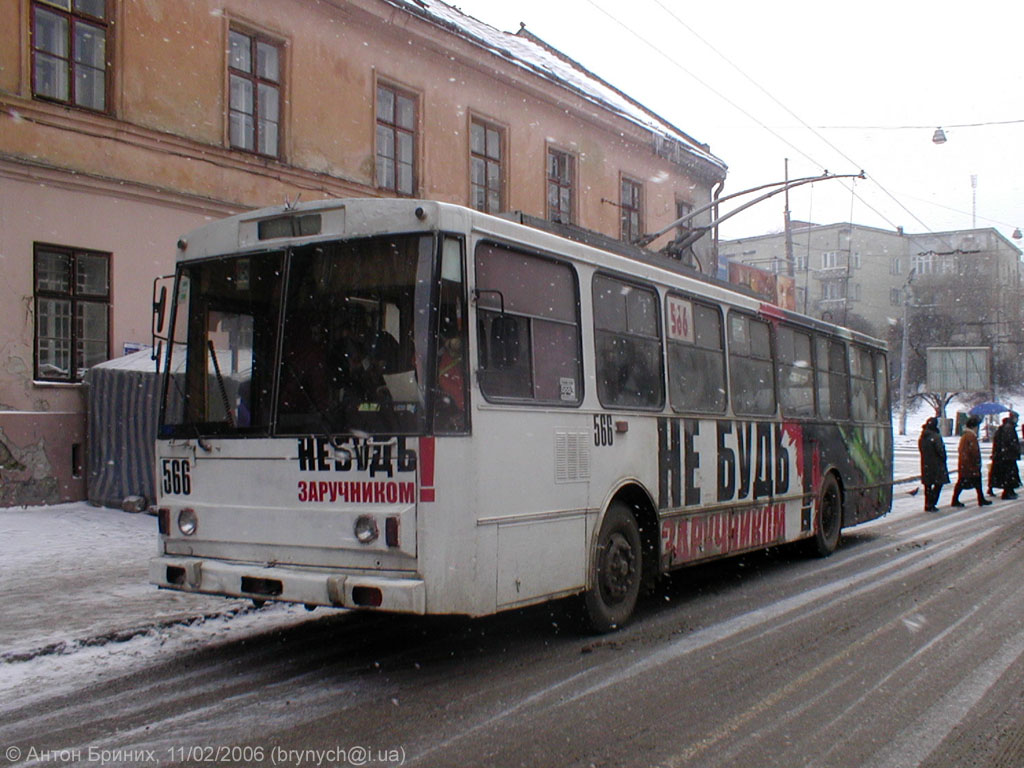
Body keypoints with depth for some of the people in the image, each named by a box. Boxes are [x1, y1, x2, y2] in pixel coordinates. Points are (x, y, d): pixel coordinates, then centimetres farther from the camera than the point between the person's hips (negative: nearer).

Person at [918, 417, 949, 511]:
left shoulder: (922, 437, 6)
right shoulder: (936, 436, -17)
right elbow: (940, 450, -18)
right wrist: (943, 459, -1)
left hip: (925, 464, 7)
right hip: (936, 464, -7)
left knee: (927, 484, 13)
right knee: (938, 484, 2)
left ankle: (928, 504, 15)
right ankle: (931, 505, -5)